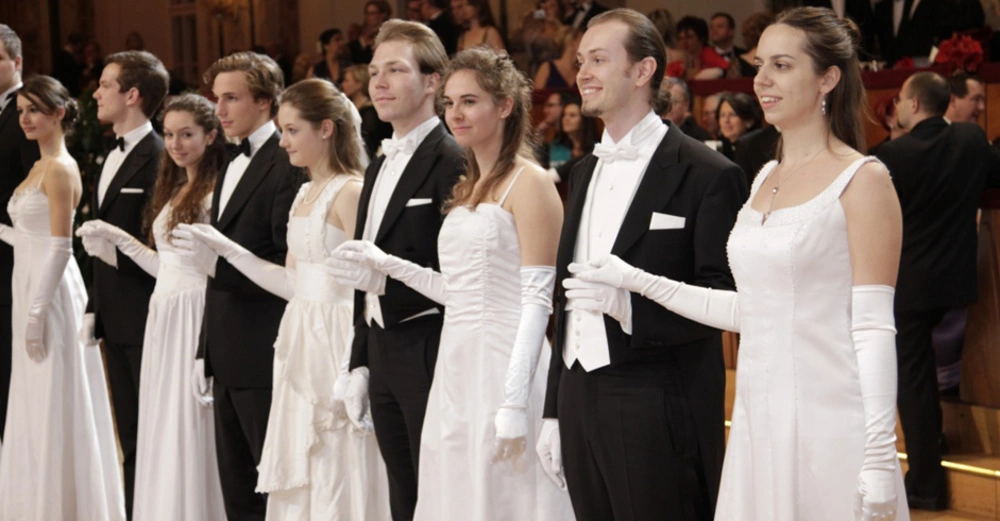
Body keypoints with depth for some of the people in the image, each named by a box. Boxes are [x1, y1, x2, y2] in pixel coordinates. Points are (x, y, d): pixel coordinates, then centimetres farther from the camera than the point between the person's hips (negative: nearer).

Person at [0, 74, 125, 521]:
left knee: (53, 408, -3)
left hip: (52, 293, -9)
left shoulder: (60, 170, -14)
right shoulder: (39, 168, 14)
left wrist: (38, 311, -20)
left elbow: (60, 247, -18)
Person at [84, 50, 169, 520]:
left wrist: (115, 249, -20)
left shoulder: (159, 159, -14)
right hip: (115, 316, 9)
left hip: (146, 317, -9)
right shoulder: (112, 157, 15)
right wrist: (94, 308, 17)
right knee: (129, 434, 14)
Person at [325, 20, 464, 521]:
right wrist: (360, 365, 18)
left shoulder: (453, 163, -12)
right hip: (383, 356, 8)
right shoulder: (379, 167, 16)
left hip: (431, 356, -8)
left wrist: (386, 276, -25)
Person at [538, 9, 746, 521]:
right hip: (580, 401, 7)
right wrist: (553, 411, 17)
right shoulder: (586, 171, 16)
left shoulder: (706, 174, -8)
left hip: (659, 415, -7)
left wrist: (629, 303, -25)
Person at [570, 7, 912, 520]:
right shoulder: (765, 178, 15)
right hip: (758, 418, 7)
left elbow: (874, 328, -11)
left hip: (828, 423, -7)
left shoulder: (862, 180, -7)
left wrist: (879, 459, -16)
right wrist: (637, 281, 13)